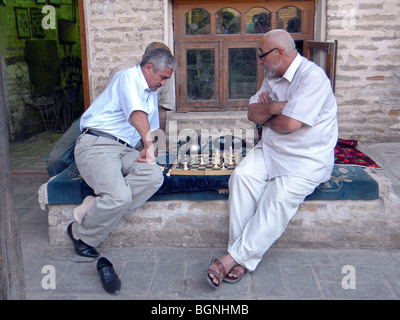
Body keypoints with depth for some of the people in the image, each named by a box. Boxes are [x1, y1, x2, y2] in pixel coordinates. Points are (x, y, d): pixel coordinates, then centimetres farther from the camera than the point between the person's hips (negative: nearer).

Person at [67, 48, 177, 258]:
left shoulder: (152, 92, 25)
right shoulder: (128, 77, -5)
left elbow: (149, 128, 31)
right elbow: (137, 114, -21)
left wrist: (147, 149, 13)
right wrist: (149, 144, -30)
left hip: (125, 150, 8)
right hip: (97, 144, -8)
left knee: (154, 175, -23)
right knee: (120, 196, -30)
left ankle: (100, 208, -19)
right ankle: (81, 234, -4)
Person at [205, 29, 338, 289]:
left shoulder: (313, 77, -15)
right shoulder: (273, 76, 13)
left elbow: (290, 124, -23)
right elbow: (253, 114, 8)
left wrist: (266, 118, -3)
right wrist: (271, 108, -13)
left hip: (308, 158, -7)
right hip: (271, 150, 7)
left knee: (280, 196, -29)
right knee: (242, 175, -20)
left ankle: (235, 257, -22)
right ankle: (243, 256, -20)